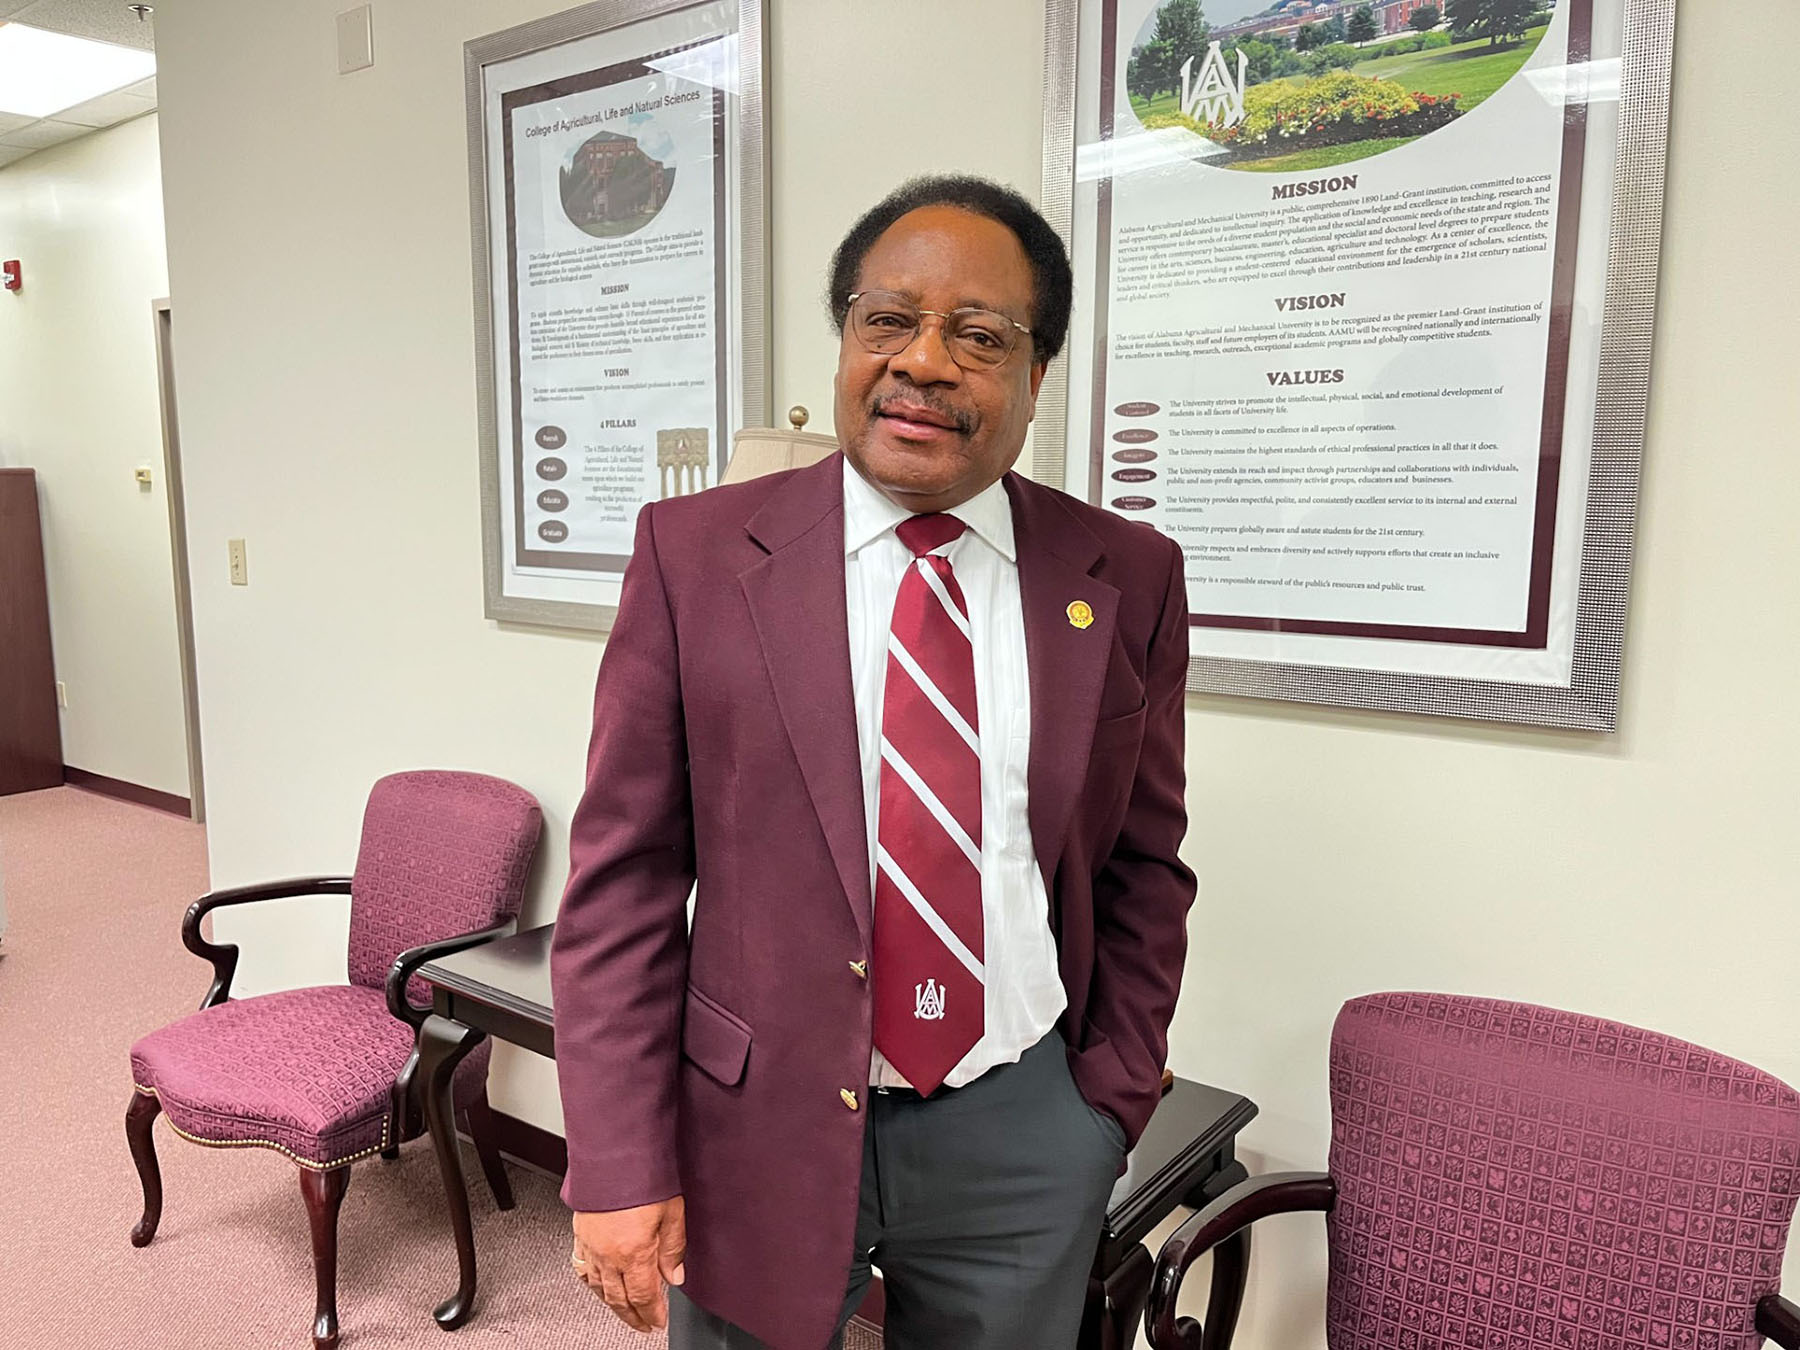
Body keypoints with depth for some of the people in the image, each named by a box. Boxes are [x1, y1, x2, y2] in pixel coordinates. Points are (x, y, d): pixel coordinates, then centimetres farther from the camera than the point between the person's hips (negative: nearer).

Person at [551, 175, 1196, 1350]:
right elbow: (622, 879, -7)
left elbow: (1143, 872, 6)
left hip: (1022, 1135, 2)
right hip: (757, 1125, -1)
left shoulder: (1129, 580, -3)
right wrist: (622, 1165, -9)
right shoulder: (696, 552, -8)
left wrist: (1110, 1108, 4)